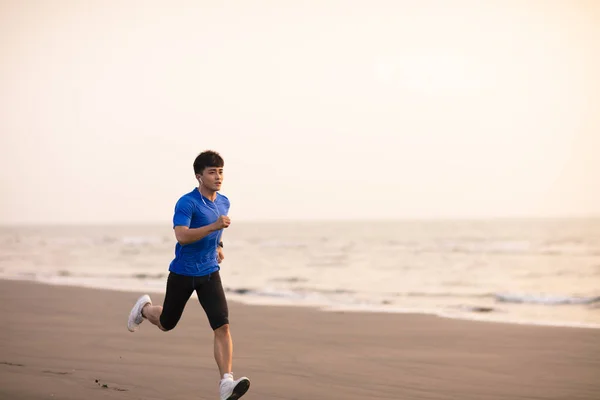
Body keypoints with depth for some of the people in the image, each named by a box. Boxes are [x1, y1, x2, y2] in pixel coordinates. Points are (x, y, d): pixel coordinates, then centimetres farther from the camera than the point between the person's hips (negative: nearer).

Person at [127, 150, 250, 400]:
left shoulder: (223, 202, 5)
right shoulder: (186, 203, -18)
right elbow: (182, 236, -32)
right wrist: (213, 226, -38)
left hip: (209, 274, 4)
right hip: (182, 273, -4)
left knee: (222, 327, -15)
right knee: (166, 324, 16)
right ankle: (145, 307, 51)